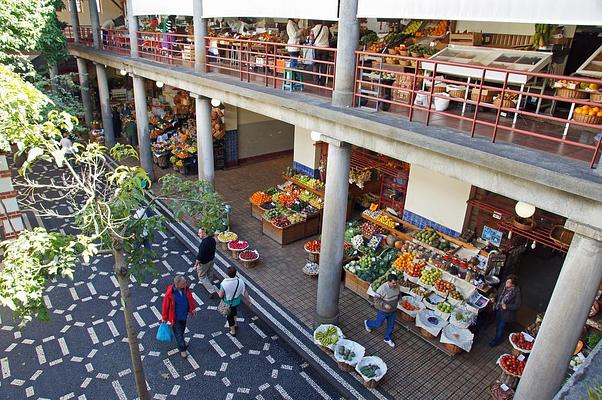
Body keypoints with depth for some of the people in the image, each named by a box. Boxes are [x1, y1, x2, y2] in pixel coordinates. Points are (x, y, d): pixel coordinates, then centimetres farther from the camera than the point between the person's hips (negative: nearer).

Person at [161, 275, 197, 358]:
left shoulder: (186, 289, -17)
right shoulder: (170, 293, -30)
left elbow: (190, 298, 2)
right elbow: (166, 305, -16)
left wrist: (192, 309, 10)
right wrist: (164, 317, -5)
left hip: (184, 314, 5)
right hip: (175, 317, -5)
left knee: (182, 330, 27)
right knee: (178, 333, 9)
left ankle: (181, 342, 53)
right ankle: (182, 349, 28)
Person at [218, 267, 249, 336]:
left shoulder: (224, 284, -32)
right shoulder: (240, 281, -25)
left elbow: (221, 296, -19)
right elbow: (245, 292, -12)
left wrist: (218, 292, 4)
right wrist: (248, 299, 7)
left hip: (228, 304, -3)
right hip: (237, 302, 3)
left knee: (230, 316, 23)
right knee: (233, 310, 34)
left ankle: (233, 331, 42)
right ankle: (235, 324, 55)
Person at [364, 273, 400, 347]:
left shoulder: (397, 286, -13)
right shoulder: (383, 288, -32)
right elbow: (376, 299, -24)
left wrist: (399, 300, -5)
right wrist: (384, 305, -32)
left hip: (393, 310, 5)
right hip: (383, 311, -5)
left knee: (391, 325, 18)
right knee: (378, 324, 14)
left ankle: (387, 339, 42)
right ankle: (367, 323, 44)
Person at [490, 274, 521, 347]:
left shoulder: (516, 292, -24)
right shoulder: (504, 286, -8)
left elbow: (517, 306, -20)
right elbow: (498, 294, 10)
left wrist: (507, 306, -27)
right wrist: (494, 299, -7)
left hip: (506, 313, -6)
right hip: (498, 309, 6)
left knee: (501, 326, 12)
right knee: (497, 324, 24)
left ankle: (497, 340, 34)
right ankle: (497, 336, 48)